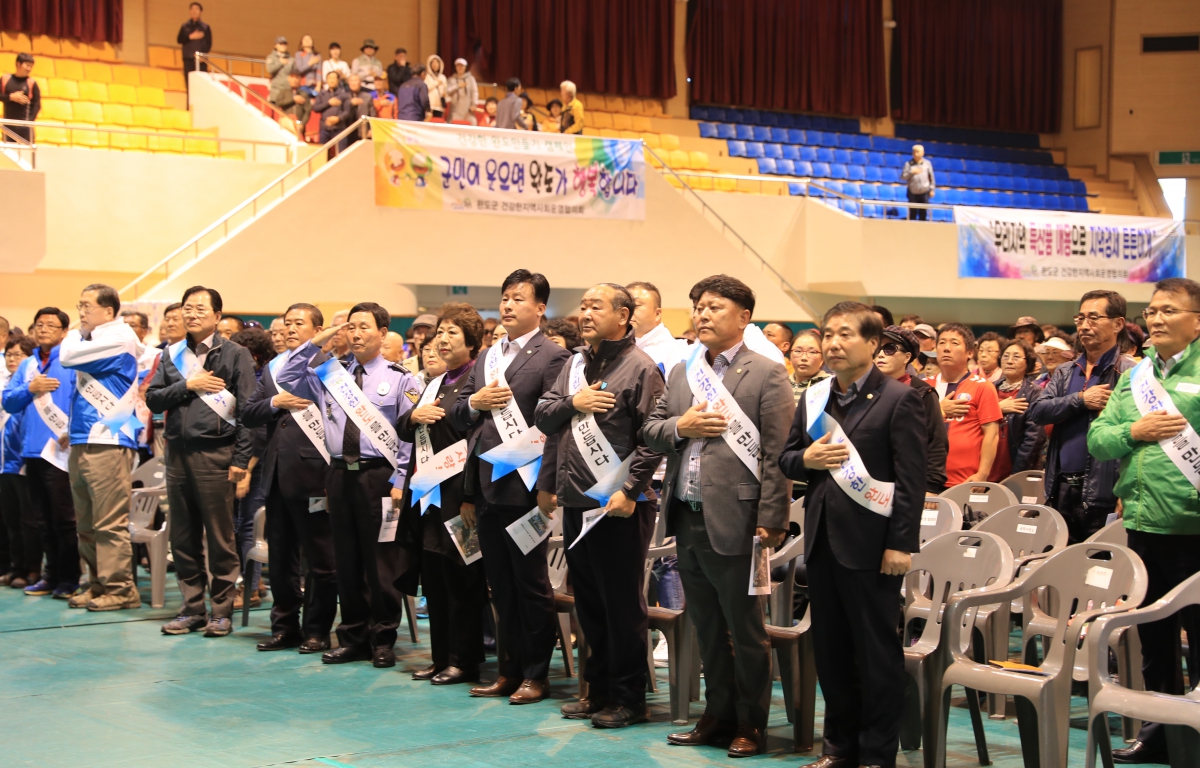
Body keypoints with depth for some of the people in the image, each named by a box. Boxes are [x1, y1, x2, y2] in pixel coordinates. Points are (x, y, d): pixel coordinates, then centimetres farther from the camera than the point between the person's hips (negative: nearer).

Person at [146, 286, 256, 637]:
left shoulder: (235, 355, -1)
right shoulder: (172, 355, 13)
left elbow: (247, 409, -6)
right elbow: (153, 399, 7)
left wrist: (240, 460, -12)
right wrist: (187, 386, -8)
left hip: (215, 454, -5)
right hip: (178, 453, 5)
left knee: (220, 539, -1)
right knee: (183, 538, 9)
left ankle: (222, 612, 7)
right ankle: (192, 609, 18)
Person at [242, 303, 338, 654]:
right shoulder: (272, 369, 17)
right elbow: (248, 414, 11)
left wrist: (332, 470, -18)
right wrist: (275, 403, -9)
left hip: (312, 473, -7)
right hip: (277, 475, 7)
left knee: (320, 558, 1)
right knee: (280, 556, 13)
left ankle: (317, 630, 10)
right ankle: (285, 626, 22)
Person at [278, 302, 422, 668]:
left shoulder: (400, 379, 1)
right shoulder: (331, 374, 13)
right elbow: (286, 378, 11)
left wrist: (400, 483, -10)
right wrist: (317, 342, 5)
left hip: (379, 476, -4)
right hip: (340, 474, 4)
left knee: (381, 561, -1)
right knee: (346, 559, 9)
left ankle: (383, 641, 9)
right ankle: (353, 637, 18)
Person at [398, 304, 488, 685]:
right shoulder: (436, 383, 17)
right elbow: (404, 431, 20)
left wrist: (471, 497, -21)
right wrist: (414, 416, -4)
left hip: (458, 496, -9)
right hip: (428, 494, 9)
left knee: (460, 581, -1)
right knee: (433, 579, 12)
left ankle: (463, 662, 7)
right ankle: (441, 657, 20)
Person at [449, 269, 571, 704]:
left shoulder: (551, 358, -7)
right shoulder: (486, 359, 16)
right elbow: (456, 416, 17)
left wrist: (546, 486, -19)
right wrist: (475, 402, -6)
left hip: (523, 486, -7)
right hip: (486, 486, 7)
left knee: (531, 584, 2)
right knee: (500, 585, 12)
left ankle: (536, 675, 10)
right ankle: (510, 669, 21)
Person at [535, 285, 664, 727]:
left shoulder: (639, 367, -9)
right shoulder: (576, 366, 14)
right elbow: (543, 418, 13)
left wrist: (630, 490, -19)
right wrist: (572, 403, -7)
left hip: (619, 506, -7)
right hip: (577, 501, 7)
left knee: (623, 604, -1)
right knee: (588, 602, 14)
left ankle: (629, 699, 8)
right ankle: (598, 690, 24)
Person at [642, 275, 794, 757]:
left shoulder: (766, 375, -6)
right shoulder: (681, 373, 15)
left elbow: (777, 454, -11)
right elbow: (649, 431, 14)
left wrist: (770, 522, -17)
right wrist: (680, 426, -8)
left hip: (733, 522, -6)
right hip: (686, 520, 7)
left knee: (746, 631, 3)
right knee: (707, 628, 15)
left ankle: (751, 724, 13)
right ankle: (718, 714, 26)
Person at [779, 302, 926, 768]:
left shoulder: (899, 400, -7)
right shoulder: (813, 399, 12)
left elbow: (912, 479, -11)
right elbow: (786, 459, 18)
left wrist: (901, 544, -16)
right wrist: (807, 458, -6)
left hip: (870, 544, -6)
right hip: (822, 539, 6)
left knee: (877, 651, 2)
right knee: (830, 648, 13)